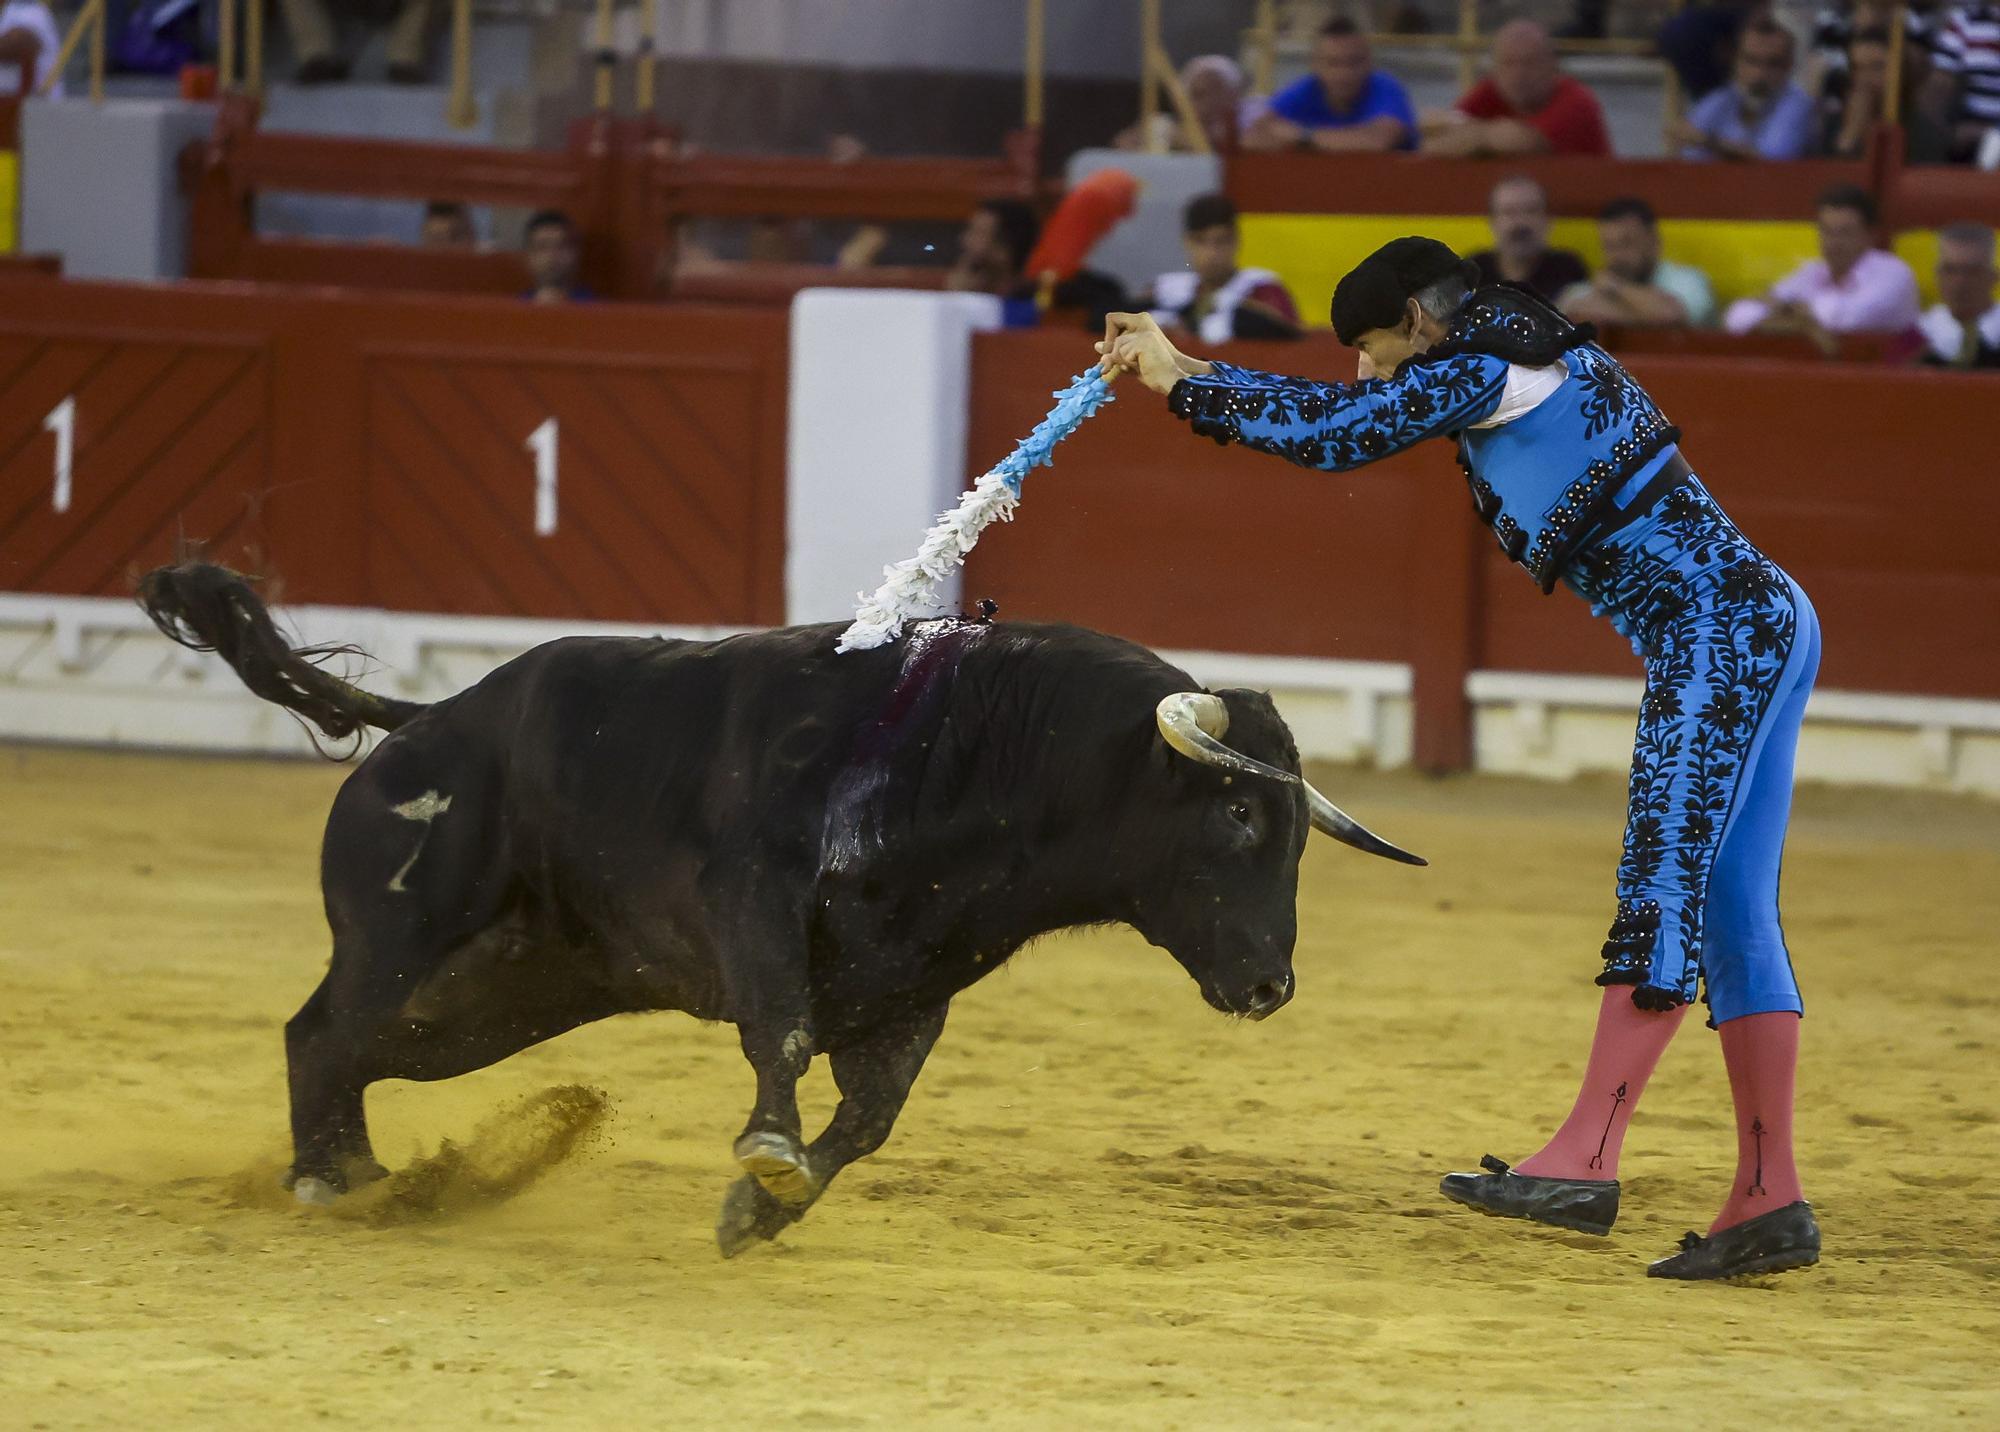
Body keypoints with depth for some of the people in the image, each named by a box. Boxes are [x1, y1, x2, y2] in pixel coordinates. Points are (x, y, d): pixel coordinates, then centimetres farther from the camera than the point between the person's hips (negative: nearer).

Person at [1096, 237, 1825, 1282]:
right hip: (1763, 621, 10)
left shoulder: (1484, 366, -8)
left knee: (1662, 889, -14)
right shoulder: (1523, 358, 22)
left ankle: (1585, 1159, -19)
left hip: (1717, 631, -10)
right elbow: (1351, 415, 29)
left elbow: (1333, 432, -9)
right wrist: (1183, 368, 27)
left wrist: (1181, 382, 4)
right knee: (1730, 917, 6)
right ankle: (1768, 1200, 3)